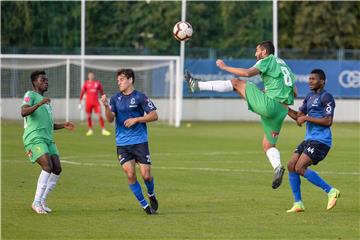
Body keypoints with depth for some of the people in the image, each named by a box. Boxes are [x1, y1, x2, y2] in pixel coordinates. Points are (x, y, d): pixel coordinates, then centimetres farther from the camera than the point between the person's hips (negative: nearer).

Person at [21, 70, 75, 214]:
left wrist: (64, 126, 20)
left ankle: (42, 200, 6)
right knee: (47, 167, -22)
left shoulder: (45, 100, 27)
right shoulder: (30, 95, 0)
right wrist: (39, 104, -32)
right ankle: (37, 202, -17)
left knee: (57, 168, -3)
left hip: (47, 139, 9)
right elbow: (23, 112, -20)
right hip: (35, 138, -9)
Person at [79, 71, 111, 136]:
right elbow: (82, 93, 7)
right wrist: (80, 102, 4)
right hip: (88, 102, 0)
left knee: (100, 115, -9)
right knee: (88, 116, 2)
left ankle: (103, 130, -8)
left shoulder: (97, 83, 6)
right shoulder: (86, 83, 4)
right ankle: (90, 130, 15)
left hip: (96, 102, 0)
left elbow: (101, 92, 13)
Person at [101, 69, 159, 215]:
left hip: (140, 142, -3)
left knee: (146, 175, -4)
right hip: (122, 144, 3)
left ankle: (151, 195, 28)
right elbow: (110, 119, -2)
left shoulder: (140, 97, -3)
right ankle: (144, 205, 7)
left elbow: (154, 115, -3)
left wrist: (136, 119, -13)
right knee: (130, 174, -7)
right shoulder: (115, 99, 7)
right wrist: (106, 106, -20)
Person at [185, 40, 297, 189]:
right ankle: (277, 167, -12)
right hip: (281, 111, 8)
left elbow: (248, 73, -16)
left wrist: (225, 67, -7)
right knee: (268, 145, 15)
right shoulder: (283, 65, 27)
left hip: (269, 104, -8)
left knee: (237, 83, 3)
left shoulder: (268, 61, 2)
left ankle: (198, 85, 1)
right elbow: (294, 93, 27)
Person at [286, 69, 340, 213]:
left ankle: (331, 191, -9)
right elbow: (297, 116, 21)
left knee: (300, 168, -18)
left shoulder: (326, 97, -11)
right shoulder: (310, 97, 17)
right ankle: (298, 204, 6)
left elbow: (328, 121, -18)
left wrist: (307, 118, -17)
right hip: (309, 140, 9)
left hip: (320, 141, -9)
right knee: (291, 166, 0)